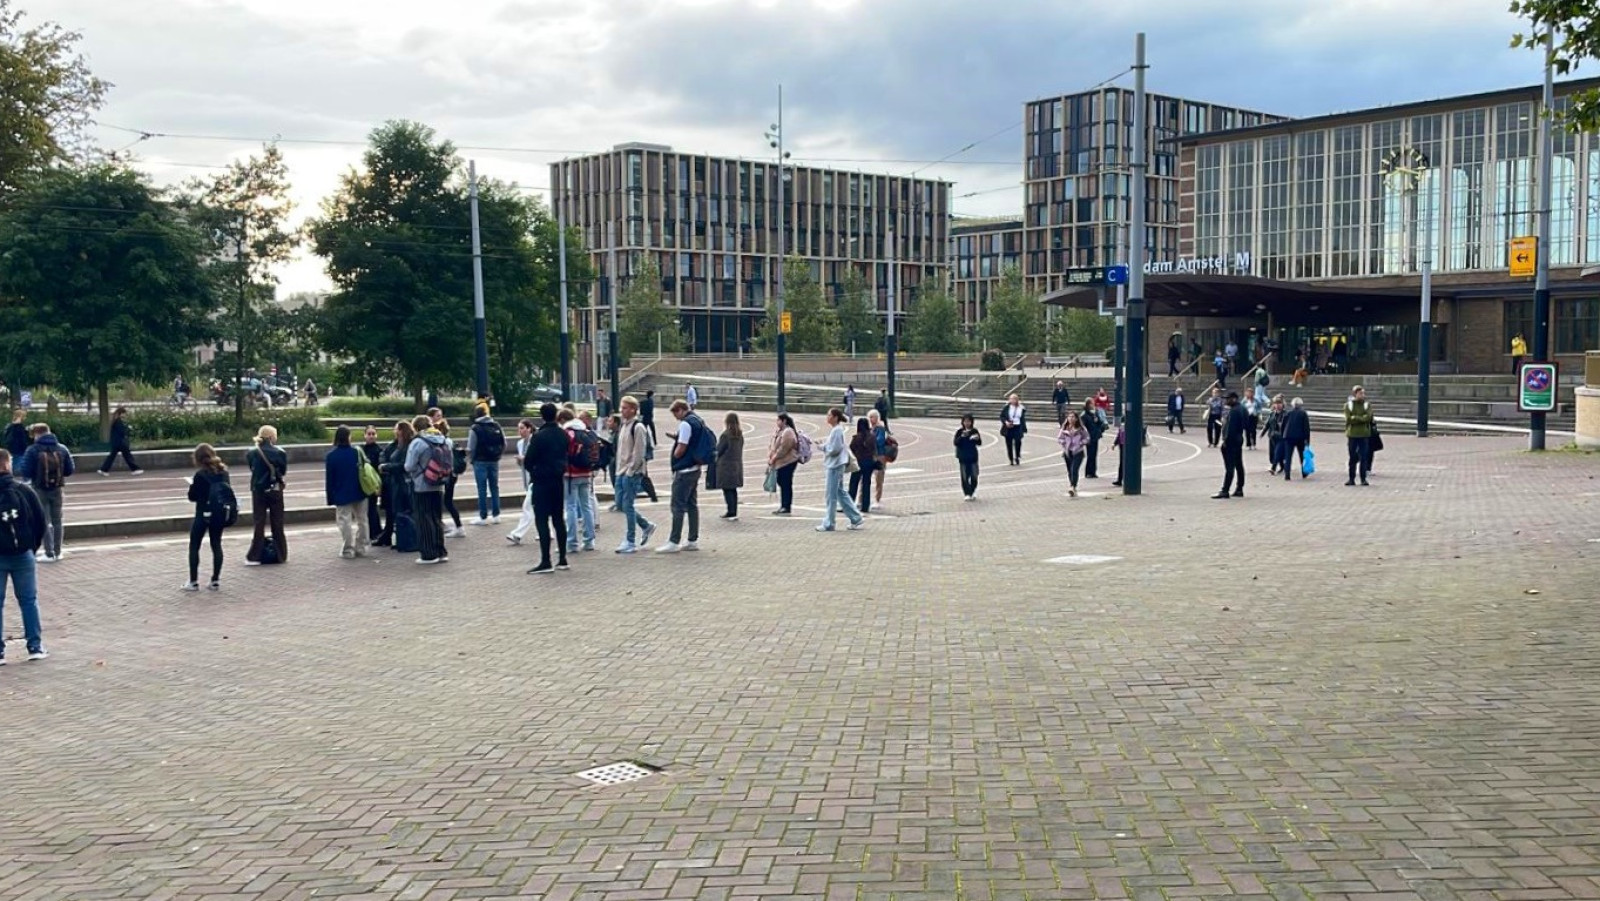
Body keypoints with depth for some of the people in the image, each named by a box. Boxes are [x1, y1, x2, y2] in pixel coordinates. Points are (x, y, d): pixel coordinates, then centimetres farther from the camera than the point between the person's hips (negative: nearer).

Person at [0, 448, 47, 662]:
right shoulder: (23, 490, -4)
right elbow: (41, 520, -2)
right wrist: (33, 546, 9)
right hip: (23, 555, 1)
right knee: (29, 600, 10)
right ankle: (35, 646, 10)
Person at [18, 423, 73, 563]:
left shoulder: (33, 450, -13)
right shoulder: (62, 448, -3)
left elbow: (25, 472, -15)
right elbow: (70, 470, -1)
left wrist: (32, 476, 7)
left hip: (40, 489, -3)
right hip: (56, 489, 3)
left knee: (44, 521, 4)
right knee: (56, 521, 14)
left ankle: (49, 553, 3)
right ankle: (57, 551, 20)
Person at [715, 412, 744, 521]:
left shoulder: (725, 435, -15)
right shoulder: (740, 435, 6)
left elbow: (719, 450, -10)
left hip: (726, 466, -7)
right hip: (737, 465, 7)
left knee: (727, 490, -3)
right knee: (733, 490, 13)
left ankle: (732, 513, -7)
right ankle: (733, 512, 18)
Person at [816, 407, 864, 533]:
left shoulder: (836, 431, -16)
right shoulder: (837, 429, 13)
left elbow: (835, 449, -21)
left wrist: (824, 447, -6)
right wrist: (824, 447, 4)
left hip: (835, 465, -10)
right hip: (836, 465, 10)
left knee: (831, 496, -3)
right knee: (840, 493, 14)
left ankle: (828, 524, 3)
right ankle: (856, 518, 18)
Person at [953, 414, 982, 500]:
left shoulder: (974, 431, 1)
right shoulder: (960, 432, -2)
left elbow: (979, 443, 0)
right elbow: (956, 443, -10)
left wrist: (977, 439, -21)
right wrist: (962, 436, -25)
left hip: (973, 456, 1)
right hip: (963, 457, -1)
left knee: (974, 475, 1)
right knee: (965, 476, 0)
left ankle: (973, 492, 20)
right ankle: (967, 494, 8)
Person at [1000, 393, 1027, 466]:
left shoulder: (1021, 408, 2)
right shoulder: (1006, 407, 0)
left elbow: (1023, 419, 7)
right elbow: (1001, 416, 3)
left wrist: (1024, 430, 6)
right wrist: (1005, 422, -16)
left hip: (1018, 428, -1)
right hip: (1008, 428, 1)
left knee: (1017, 443, -13)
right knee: (1009, 444, 5)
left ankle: (1017, 458, 6)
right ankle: (1011, 460, 19)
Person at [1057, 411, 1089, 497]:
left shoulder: (1081, 428, -2)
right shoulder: (1064, 428, 6)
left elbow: (1086, 438, 3)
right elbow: (1059, 438, 12)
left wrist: (1080, 443, -10)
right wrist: (1064, 443, -4)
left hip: (1078, 452, -4)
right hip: (1067, 452, 4)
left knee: (1074, 469, -19)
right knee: (1070, 471, 9)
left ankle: (1072, 487, -25)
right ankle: (1073, 490, 21)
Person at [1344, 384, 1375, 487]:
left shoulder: (1367, 405, 7)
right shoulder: (1348, 405, 5)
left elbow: (1368, 417, -10)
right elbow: (1348, 419, -8)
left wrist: (1355, 418, -12)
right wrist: (1361, 418, -11)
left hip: (1364, 435, 1)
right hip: (1352, 435, -1)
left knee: (1364, 457, 0)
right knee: (1352, 458, 3)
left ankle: (1363, 479, 5)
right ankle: (1351, 479, 7)